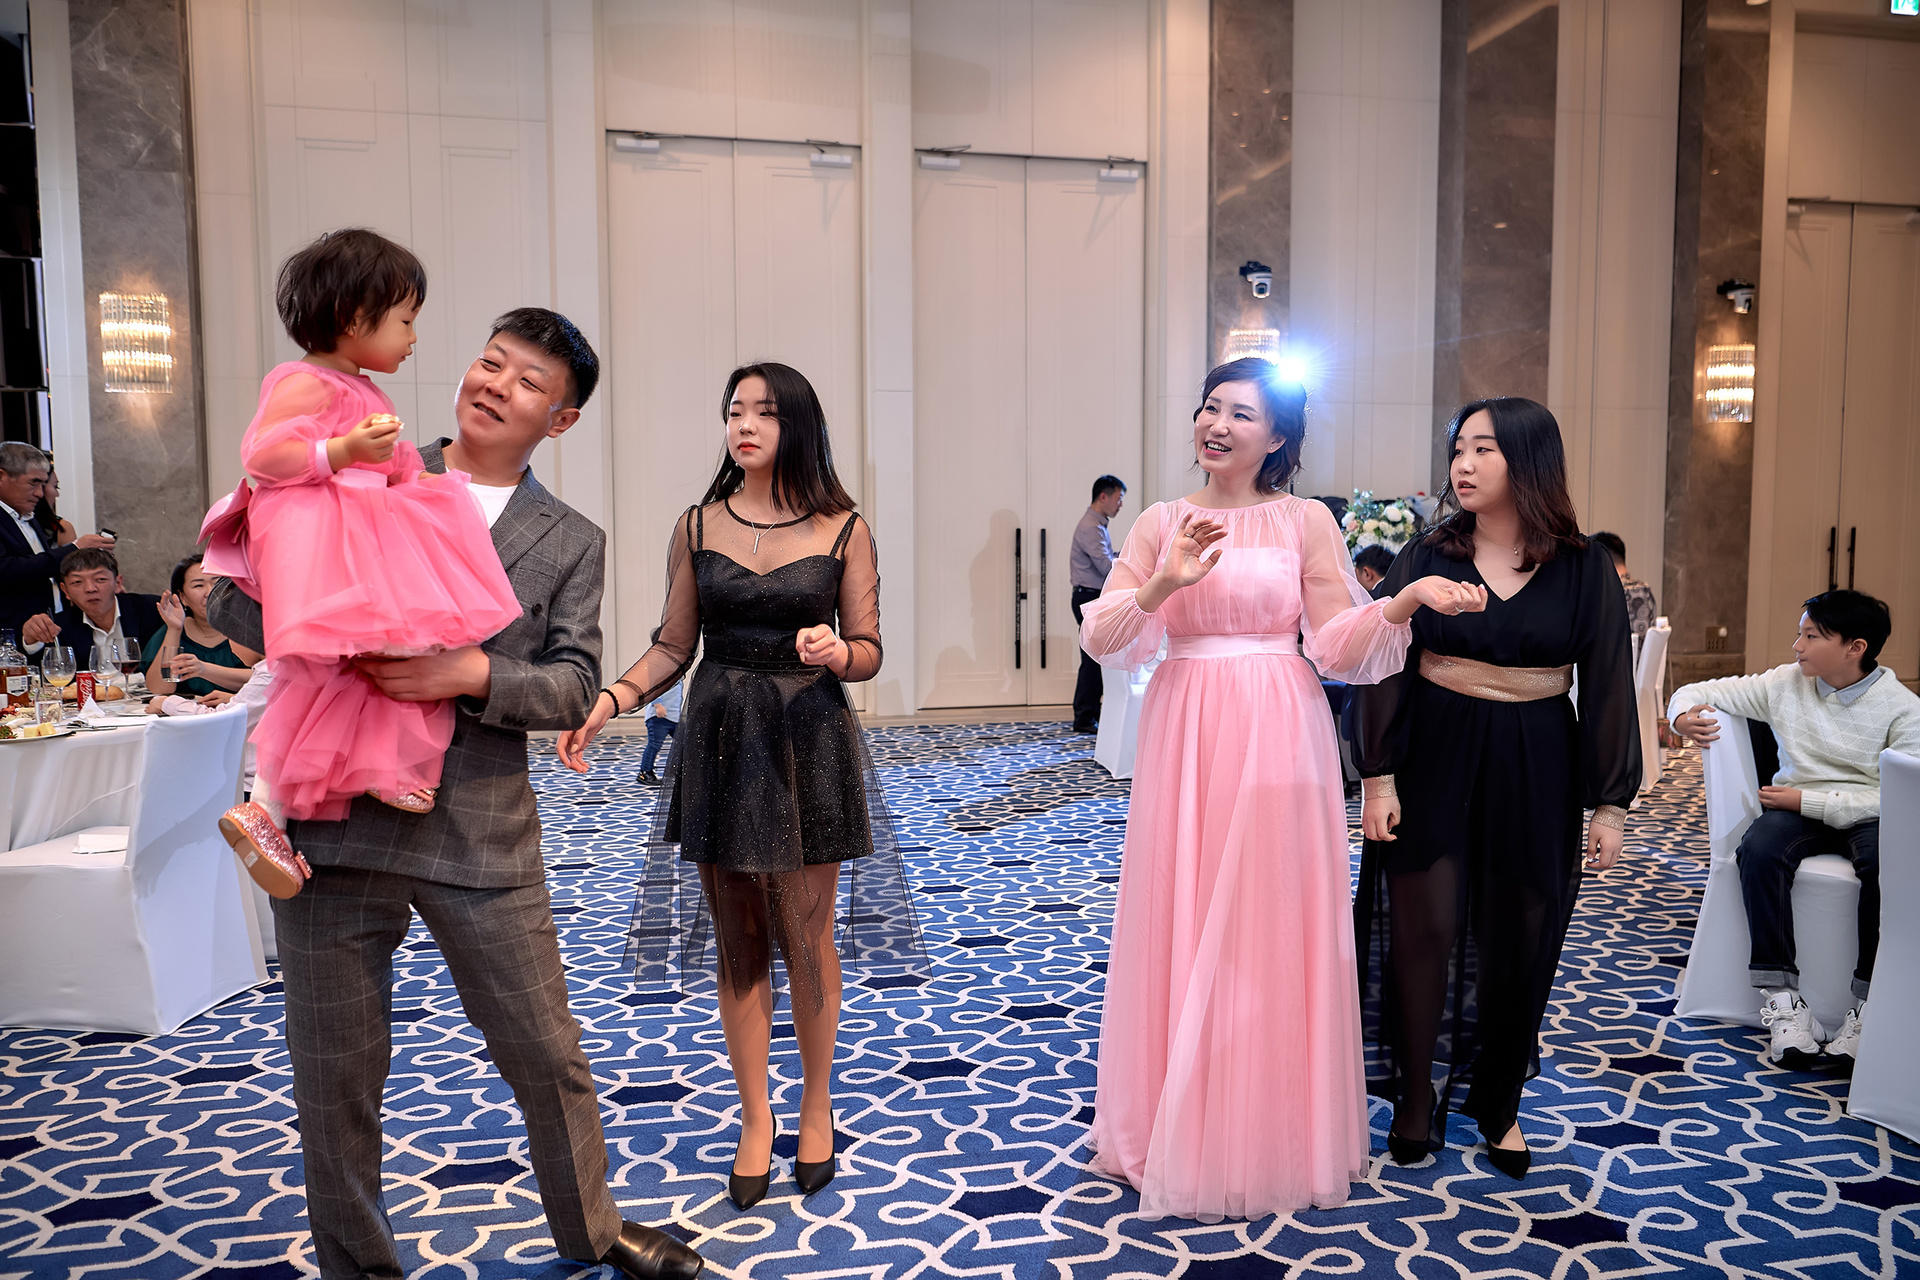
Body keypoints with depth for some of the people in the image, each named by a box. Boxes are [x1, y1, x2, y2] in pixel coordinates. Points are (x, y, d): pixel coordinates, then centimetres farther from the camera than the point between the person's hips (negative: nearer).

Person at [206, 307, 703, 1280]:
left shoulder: (570, 543, 8)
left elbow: (572, 686, -1)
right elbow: (240, 598, 5)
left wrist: (471, 671, -19)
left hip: (480, 831, 0)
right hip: (332, 821, 0)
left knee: (548, 1056, 11)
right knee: (335, 1078, 11)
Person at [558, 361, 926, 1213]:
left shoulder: (843, 529, -1)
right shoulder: (697, 527, 6)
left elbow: (869, 653, 1)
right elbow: (673, 646, 7)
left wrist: (835, 652, -22)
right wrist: (608, 701, -9)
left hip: (809, 744, -2)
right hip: (720, 742, 2)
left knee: (806, 938, 5)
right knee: (737, 941, 8)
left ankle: (816, 1105, 27)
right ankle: (755, 1117, 24)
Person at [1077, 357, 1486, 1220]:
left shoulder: (1307, 522, 3)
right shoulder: (1161, 524, 7)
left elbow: (1339, 647, -1)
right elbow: (1102, 640, -2)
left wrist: (1407, 600, -16)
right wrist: (1164, 584, -17)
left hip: (1277, 740, -1)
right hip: (1183, 737, 2)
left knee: (1270, 930, 4)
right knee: (1179, 928, 6)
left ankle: (1268, 1136, 21)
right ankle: (1178, 1132, 23)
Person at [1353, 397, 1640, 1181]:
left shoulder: (1583, 569, -1)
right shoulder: (1426, 556, -2)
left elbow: (1607, 687, 0)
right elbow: (1386, 669, -3)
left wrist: (1610, 802, -2)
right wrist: (1378, 777, -9)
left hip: (1535, 768, 1)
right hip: (1434, 759, 0)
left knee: (1518, 940, 8)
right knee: (1424, 929, 0)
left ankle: (1498, 1103, 28)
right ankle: (1416, 1099, 18)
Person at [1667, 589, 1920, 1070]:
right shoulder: (1784, 685, 4)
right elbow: (1701, 691, 11)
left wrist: (1808, 800, -19)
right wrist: (1683, 714, -14)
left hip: (1867, 814, -2)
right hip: (1796, 810, 2)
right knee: (1759, 851, -32)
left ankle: (1867, 1009, -25)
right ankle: (1782, 999, -28)